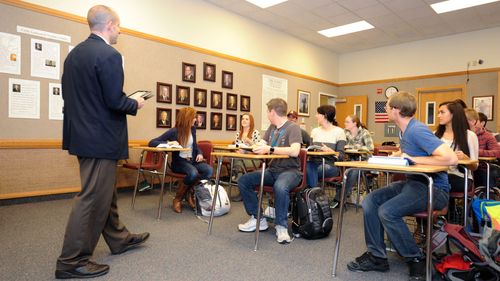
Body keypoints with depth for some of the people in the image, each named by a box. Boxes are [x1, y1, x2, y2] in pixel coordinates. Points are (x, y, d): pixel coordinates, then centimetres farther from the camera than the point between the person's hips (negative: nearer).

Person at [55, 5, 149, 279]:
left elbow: (71, 94, 15)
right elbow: (115, 101, -22)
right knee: (93, 198, 1)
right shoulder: (109, 55, -17)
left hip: (81, 132, 10)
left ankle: (119, 239, 36)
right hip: (101, 137, -10)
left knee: (104, 192, 19)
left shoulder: (74, 53, 10)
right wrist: (135, 103, -2)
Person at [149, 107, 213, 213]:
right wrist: (168, 143, -28)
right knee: (193, 173, -37)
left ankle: (190, 193, -3)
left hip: (192, 160, 5)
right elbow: (151, 143, -13)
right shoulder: (174, 132, -11)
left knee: (209, 170, -25)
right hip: (179, 161, -5)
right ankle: (178, 198, -11)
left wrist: (200, 153, 0)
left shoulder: (193, 129, 6)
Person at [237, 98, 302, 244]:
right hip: (272, 170, 8)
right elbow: (261, 146, 14)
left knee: (280, 187, -39)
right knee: (243, 180, -8)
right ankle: (257, 219, 2)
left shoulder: (293, 127, -11)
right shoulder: (271, 128, 13)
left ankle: (281, 226, -17)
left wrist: (270, 149, -29)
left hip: (290, 171, -7)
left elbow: (295, 151, -26)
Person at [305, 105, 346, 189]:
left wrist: (330, 151, -23)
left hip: (330, 165, -4)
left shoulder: (339, 132, 3)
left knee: (310, 170, -34)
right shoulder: (314, 131, 18)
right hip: (314, 163, 4)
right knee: (306, 166, -32)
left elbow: (341, 156, -4)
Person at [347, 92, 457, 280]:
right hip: (412, 182, 9)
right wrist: (397, 155, 6)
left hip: (434, 188, -9)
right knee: (370, 201, -7)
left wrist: (414, 159, -18)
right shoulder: (404, 131, 10)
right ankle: (376, 256, 0)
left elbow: (451, 159, -28)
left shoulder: (418, 131, -19)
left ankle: (416, 260, -3)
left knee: (387, 211, -26)